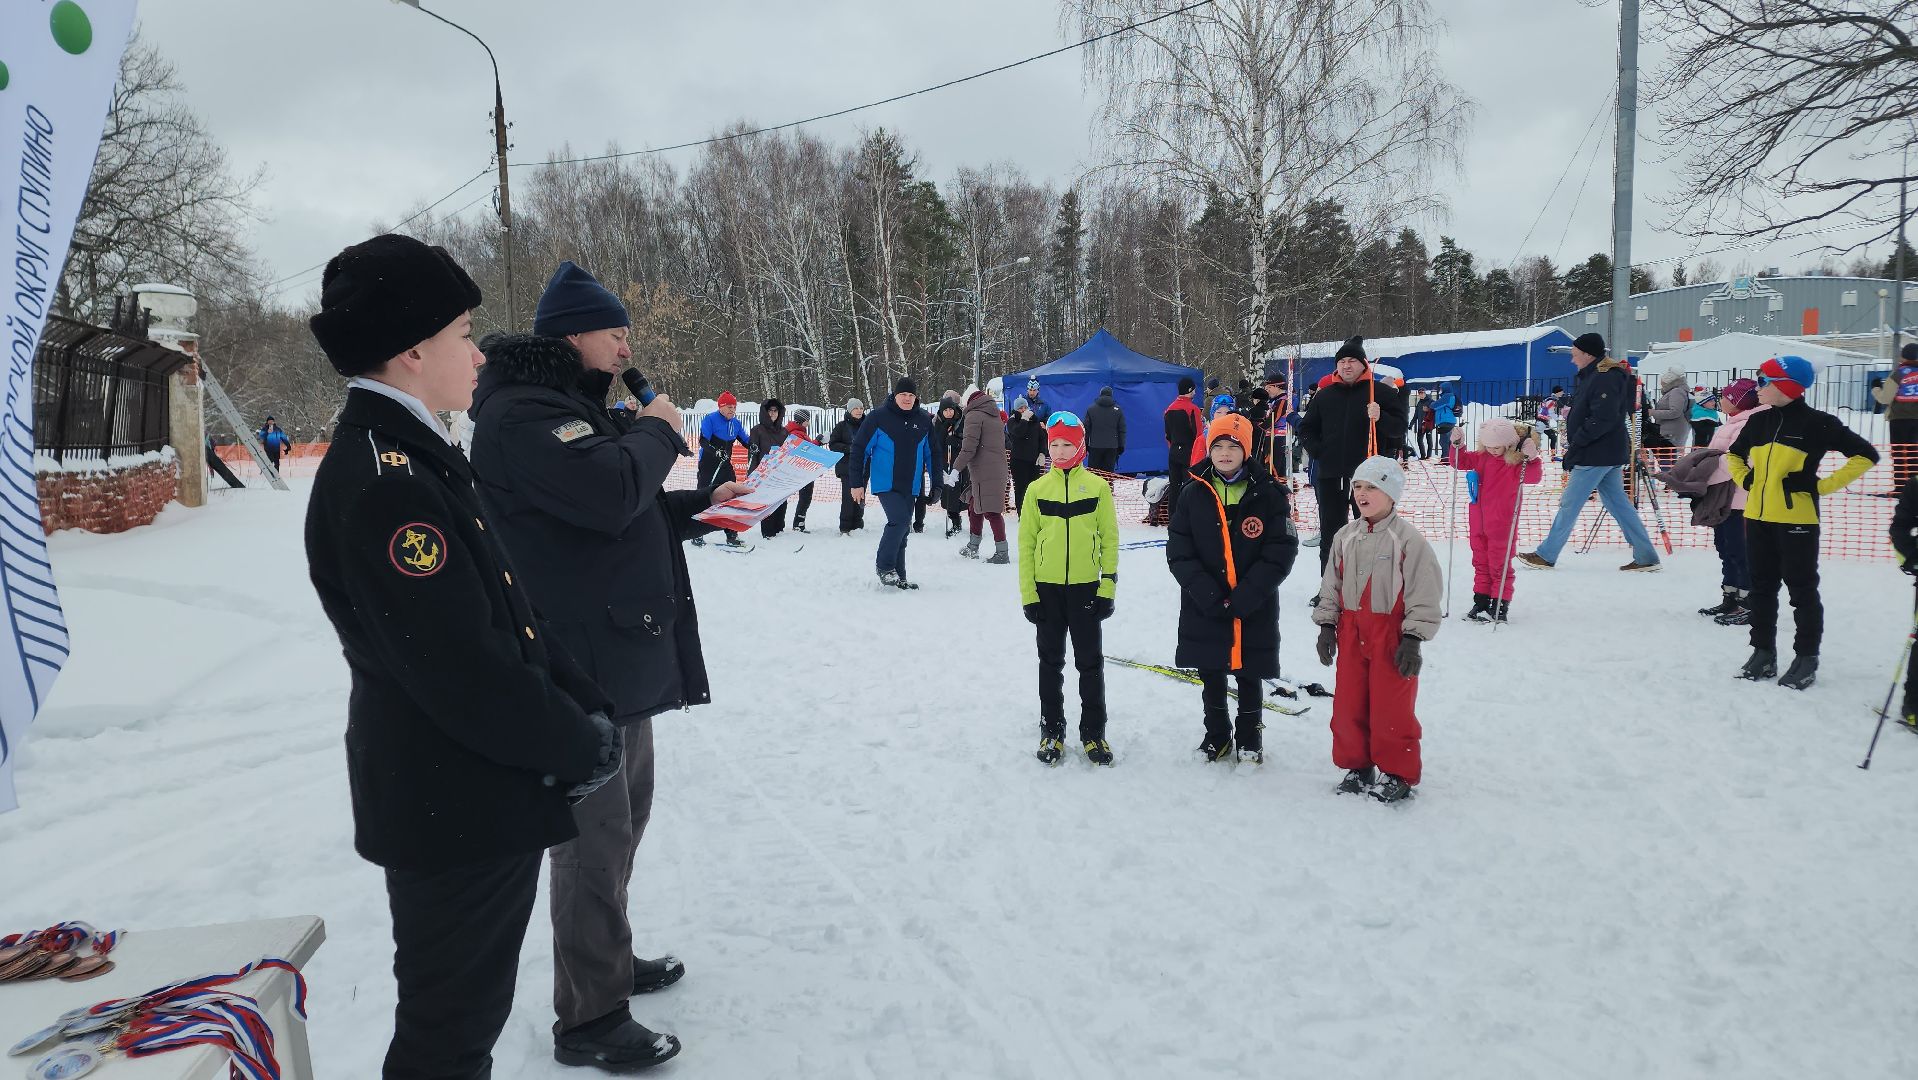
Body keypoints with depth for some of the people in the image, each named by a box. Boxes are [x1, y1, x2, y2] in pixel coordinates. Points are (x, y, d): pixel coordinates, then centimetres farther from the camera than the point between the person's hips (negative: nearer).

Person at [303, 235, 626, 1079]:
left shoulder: (414, 455, 10)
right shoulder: (381, 484, -23)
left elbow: (510, 613, 13)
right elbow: (465, 678, -26)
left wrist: (587, 706, 2)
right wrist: (582, 746, -12)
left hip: (487, 801, 9)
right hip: (456, 815, -9)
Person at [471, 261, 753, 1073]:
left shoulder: (574, 408, 18)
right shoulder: (522, 415, -15)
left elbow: (628, 516, 25)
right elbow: (610, 491, -30)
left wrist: (703, 506, 11)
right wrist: (657, 431, -12)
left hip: (623, 658, 11)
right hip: (582, 666, -11)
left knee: (622, 815, 21)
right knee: (595, 833, -3)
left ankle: (609, 961, 37)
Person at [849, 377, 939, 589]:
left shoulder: (924, 420, 6)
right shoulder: (878, 417, -7)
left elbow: (931, 454, 16)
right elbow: (859, 448, -4)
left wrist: (936, 483, 12)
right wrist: (856, 483, -7)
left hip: (910, 485, 5)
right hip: (885, 483, -5)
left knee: (902, 531, 10)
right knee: (900, 520, -20)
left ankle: (898, 576, 20)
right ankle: (884, 566, -3)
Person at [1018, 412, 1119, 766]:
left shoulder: (1097, 487, -2)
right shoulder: (1037, 489, 1)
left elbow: (1110, 539, 0)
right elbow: (1026, 543, 2)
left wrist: (1108, 587, -5)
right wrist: (1028, 593, -2)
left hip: (1086, 587, -1)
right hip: (1047, 588, 1)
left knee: (1090, 661, 7)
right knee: (1051, 661, 11)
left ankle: (1093, 731, 19)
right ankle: (1052, 730, 22)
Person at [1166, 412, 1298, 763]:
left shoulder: (1269, 495, -7)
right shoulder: (1193, 494, -1)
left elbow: (1281, 552, -10)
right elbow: (1178, 551, -4)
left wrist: (1244, 597, -18)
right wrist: (1208, 594, -15)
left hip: (1254, 610, -2)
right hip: (1203, 609, 2)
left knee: (1248, 676, 12)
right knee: (1210, 676, 15)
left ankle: (1250, 737, 32)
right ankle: (1217, 735, 34)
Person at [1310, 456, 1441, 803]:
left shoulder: (1408, 539, -10)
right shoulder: (1345, 537, 7)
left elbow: (1423, 593, -10)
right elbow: (1331, 585, 15)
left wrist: (1412, 639, -13)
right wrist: (1326, 625, 9)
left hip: (1391, 634, -5)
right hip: (1351, 633, 5)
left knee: (1391, 708, 1)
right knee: (1348, 704, 10)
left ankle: (1398, 774, 16)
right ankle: (1357, 766, 26)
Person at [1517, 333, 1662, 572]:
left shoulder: (1605, 378, -16)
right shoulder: (1593, 376, 16)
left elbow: (1603, 419, -24)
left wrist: (1577, 441, -19)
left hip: (1596, 455, -10)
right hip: (1611, 453, 10)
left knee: (1569, 504, -3)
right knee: (1618, 503, 11)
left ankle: (1546, 555, 4)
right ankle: (1645, 557, 12)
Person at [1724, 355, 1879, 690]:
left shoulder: (1818, 424, -9)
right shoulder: (1758, 424, 9)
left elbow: (1865, 455, -8)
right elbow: (1733, 454, 28)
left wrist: (1822, 485, -12)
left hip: (1797, 521, -6)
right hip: (1757, 518, 6)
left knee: (1801, 589, 2)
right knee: (1762, 587, 12)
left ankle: (1806, 658, 11)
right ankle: (1763, 653, 21)